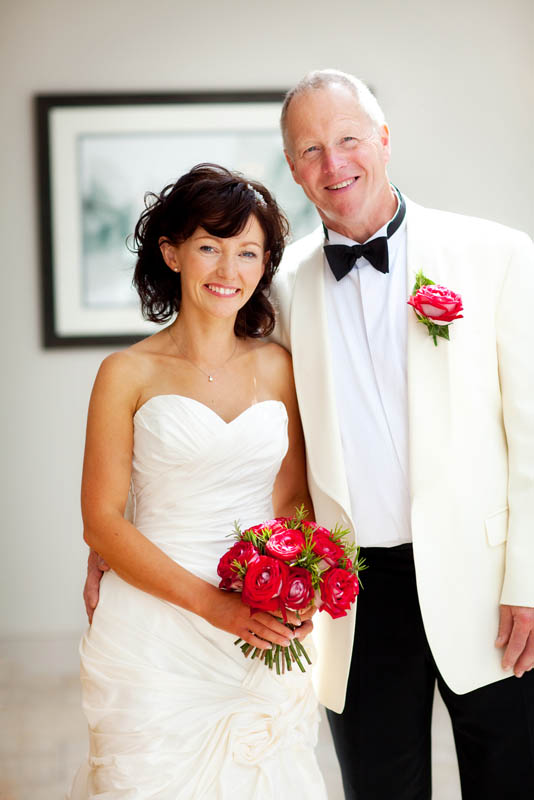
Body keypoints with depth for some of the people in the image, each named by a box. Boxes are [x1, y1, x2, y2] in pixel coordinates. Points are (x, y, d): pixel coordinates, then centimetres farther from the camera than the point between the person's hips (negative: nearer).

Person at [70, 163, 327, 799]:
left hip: (264, 639, 3)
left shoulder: (278, 367, 6)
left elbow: (293, 496, 10)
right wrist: (216, 605, -16)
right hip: (155, 634, -3)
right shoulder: (128, 374, -3)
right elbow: (102, 523, -6)